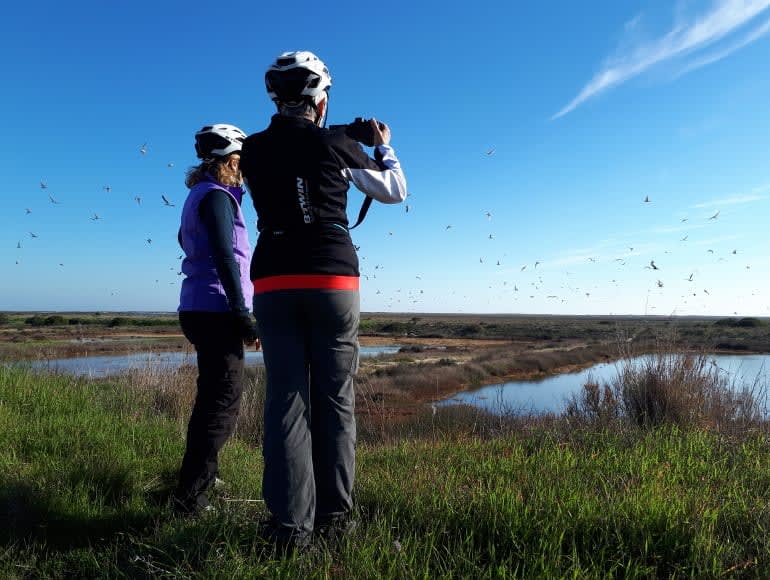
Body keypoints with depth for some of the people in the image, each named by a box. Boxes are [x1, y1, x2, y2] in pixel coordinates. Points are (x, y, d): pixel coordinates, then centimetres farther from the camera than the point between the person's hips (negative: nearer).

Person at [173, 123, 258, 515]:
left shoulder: (198, 195, 18)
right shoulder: (217, 196, -12)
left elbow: (184, 239, 34)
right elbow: (224, 258, -21)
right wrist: (242, 314, -22)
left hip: (200, 309, 11)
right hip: (216, 310, -10)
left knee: (212, 398, 21)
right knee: (223, 402, -8)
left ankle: (200, 474, 37)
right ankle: (190, 499, -5)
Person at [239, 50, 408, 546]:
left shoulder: (253, 150, 8)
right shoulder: (336, 144, 2)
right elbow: (396, 191, 14)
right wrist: (384, 147, 31)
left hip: (273, 282, 2)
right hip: (333, 280, -2)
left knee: (286, 398, 3)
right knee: (335, 398, 7)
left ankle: (291, 522, 3)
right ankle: (333, 512, 13)